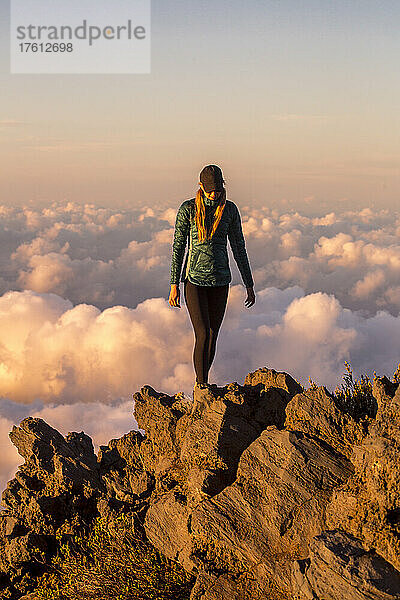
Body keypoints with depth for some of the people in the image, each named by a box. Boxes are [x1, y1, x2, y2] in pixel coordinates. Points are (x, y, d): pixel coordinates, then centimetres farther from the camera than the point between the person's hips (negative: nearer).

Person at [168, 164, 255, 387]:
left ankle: (202, 384, 26)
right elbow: (178, 247, -3)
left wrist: (249, 285, 7)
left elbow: (239, 248, 7)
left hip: (220, 282, 3)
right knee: (203, 335, -12)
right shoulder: (188, 209, -6)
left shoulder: (229, 209, 2)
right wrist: (174, 286, -5)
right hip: (194, 280, -3)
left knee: (212, 336, 9)